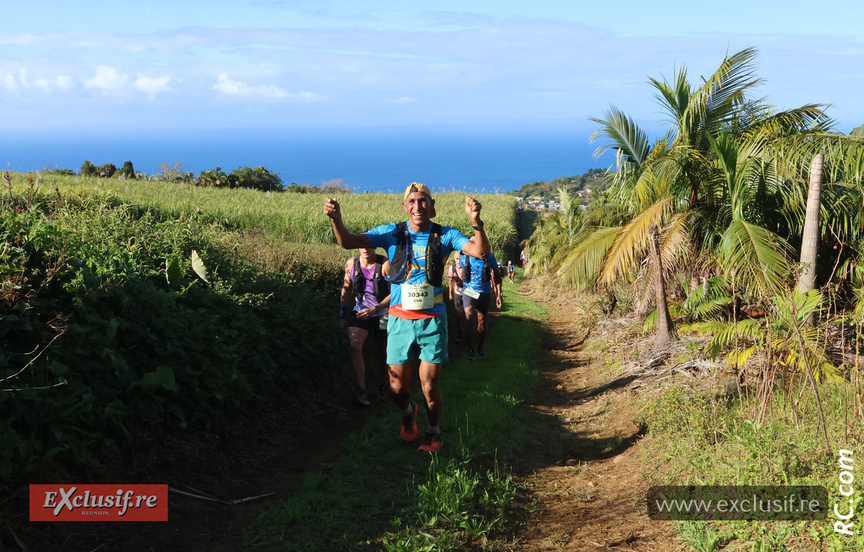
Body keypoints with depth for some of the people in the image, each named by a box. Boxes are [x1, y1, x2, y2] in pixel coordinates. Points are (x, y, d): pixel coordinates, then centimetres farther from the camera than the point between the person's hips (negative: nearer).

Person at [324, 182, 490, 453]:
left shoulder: (444, 235, -3)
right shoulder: (392, 233, -1)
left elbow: (481, 252, -15)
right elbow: (347, 242, -7)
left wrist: (476, 222, -34)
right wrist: (336, 218, -27)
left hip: (432, 321, -1)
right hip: (400, 320, 1)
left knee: (429, 389, -2)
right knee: (398, 388, 6)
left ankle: (434, 432, 26)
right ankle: (408, 412, 42)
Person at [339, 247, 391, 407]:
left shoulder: (385, 264, -17)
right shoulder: (351, 263, -4)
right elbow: (346, 289, 10)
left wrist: (375, 309, -24)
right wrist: (342, 314, 10)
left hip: (382, 312, -2)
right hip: (360, 310, 2)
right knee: (354, 345, -20)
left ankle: (383, 386, 33)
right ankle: (362, 390, -21)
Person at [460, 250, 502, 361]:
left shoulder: (489, 257, -13)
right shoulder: (465, 257, -11)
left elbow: (497, 275, -1)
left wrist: (499, 294, -5)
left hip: (484, 293, 1)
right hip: (469, 291, -1)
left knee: (482, 321, 9)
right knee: (470, 316, -23)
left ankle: (480, 348, 26)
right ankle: (470, 348, -17)